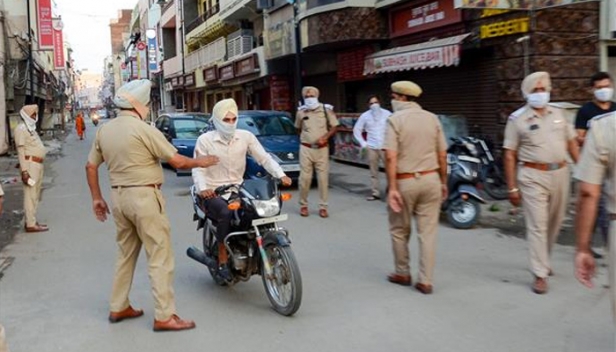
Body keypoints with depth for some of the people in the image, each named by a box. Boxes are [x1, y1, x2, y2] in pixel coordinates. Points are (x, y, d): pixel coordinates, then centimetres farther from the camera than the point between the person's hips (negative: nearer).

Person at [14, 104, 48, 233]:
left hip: (38, 164, 10)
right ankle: (31, 224, -6)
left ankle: (31, 221, 23)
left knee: (35, 194, 15)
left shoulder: (31, 127, 20)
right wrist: (24, 170, -21)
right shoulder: (21, 128, -9)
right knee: (30, 194, -8)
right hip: (30, 164, -10)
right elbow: (21, 150, -15)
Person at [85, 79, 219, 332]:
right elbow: (177, 162, -11)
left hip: (119, 196, 8)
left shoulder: (104, 130, 8)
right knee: (160, 256, -2)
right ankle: (164, 316, 0)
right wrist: (200, 162, 6)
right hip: (144, 196, -8)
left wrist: (96, 198, 20)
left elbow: (91, 166, 13)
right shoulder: (143, 129, -14)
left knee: (125, 254, 19)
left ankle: (118, 307, 27)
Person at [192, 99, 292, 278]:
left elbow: (264, 158, -3)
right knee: (226, 213, -34)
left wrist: (280, 175, -19)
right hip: (213, 193, -4)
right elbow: (198, 168, -9)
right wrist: (202, 188, -29)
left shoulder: (246, 136, 3)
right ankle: (223, 258, -17)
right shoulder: (205, 140, -4)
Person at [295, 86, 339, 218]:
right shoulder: (301, 111, 4)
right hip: (306, 149, 1)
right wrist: (304, 139, 9)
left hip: (322, 149, -1)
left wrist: (325, 137, -12)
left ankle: (323, 207, 8)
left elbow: (334, 126, 2)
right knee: (305, 178, 0)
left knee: (323, 178, 0)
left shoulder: (326, 109, -1)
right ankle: (303, 205, 15)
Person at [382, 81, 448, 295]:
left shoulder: (395, 119, -8)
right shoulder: (432, 118, 5)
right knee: (428, 232, 7)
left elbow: (391, 156, -17)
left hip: (405, 182, -3)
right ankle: (426, 281, 9)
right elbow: (442, 155, 5)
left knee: (399, 230, 14)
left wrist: (392, 187, -16)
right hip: (430, 179, 4)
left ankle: (403, 274, 27)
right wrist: (443, 182, 14)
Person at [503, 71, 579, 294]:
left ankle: (542, 261, 35)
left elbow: (571, 143, 16)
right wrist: (512, 188, -9)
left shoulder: (557, 114, 11)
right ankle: (540, 274, 1)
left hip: (560, 174, 5)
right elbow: (510, 155, -6)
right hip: (533, 176, -5)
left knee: (554, 223, 15)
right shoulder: (517, 119, -4)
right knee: (537, 226, -5)